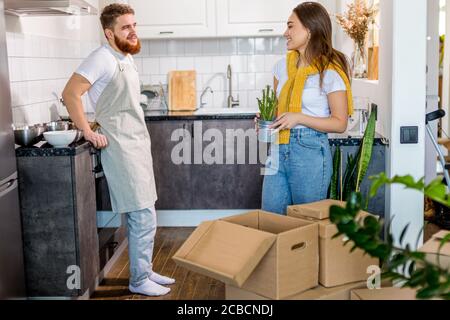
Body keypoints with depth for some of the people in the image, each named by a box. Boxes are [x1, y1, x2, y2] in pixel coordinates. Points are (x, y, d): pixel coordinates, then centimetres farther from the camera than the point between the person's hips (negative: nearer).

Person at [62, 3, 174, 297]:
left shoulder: (128, 58, 13)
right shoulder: (103, 58, -14)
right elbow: (70, 94, -20)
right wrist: (89, 132, -18)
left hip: (139, 145, 9)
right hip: (122, 149, -9)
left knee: (144, 216, 14)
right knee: (144, 217, -5)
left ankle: (145, 271, 26)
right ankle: (139, 281, 9)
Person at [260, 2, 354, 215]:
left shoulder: (329, 72, -9)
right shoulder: (282, 66, 10)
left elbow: (340, 123, -9)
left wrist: (299, 118, -19)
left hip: (310, 151, -6)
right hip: (279, 149, 6)